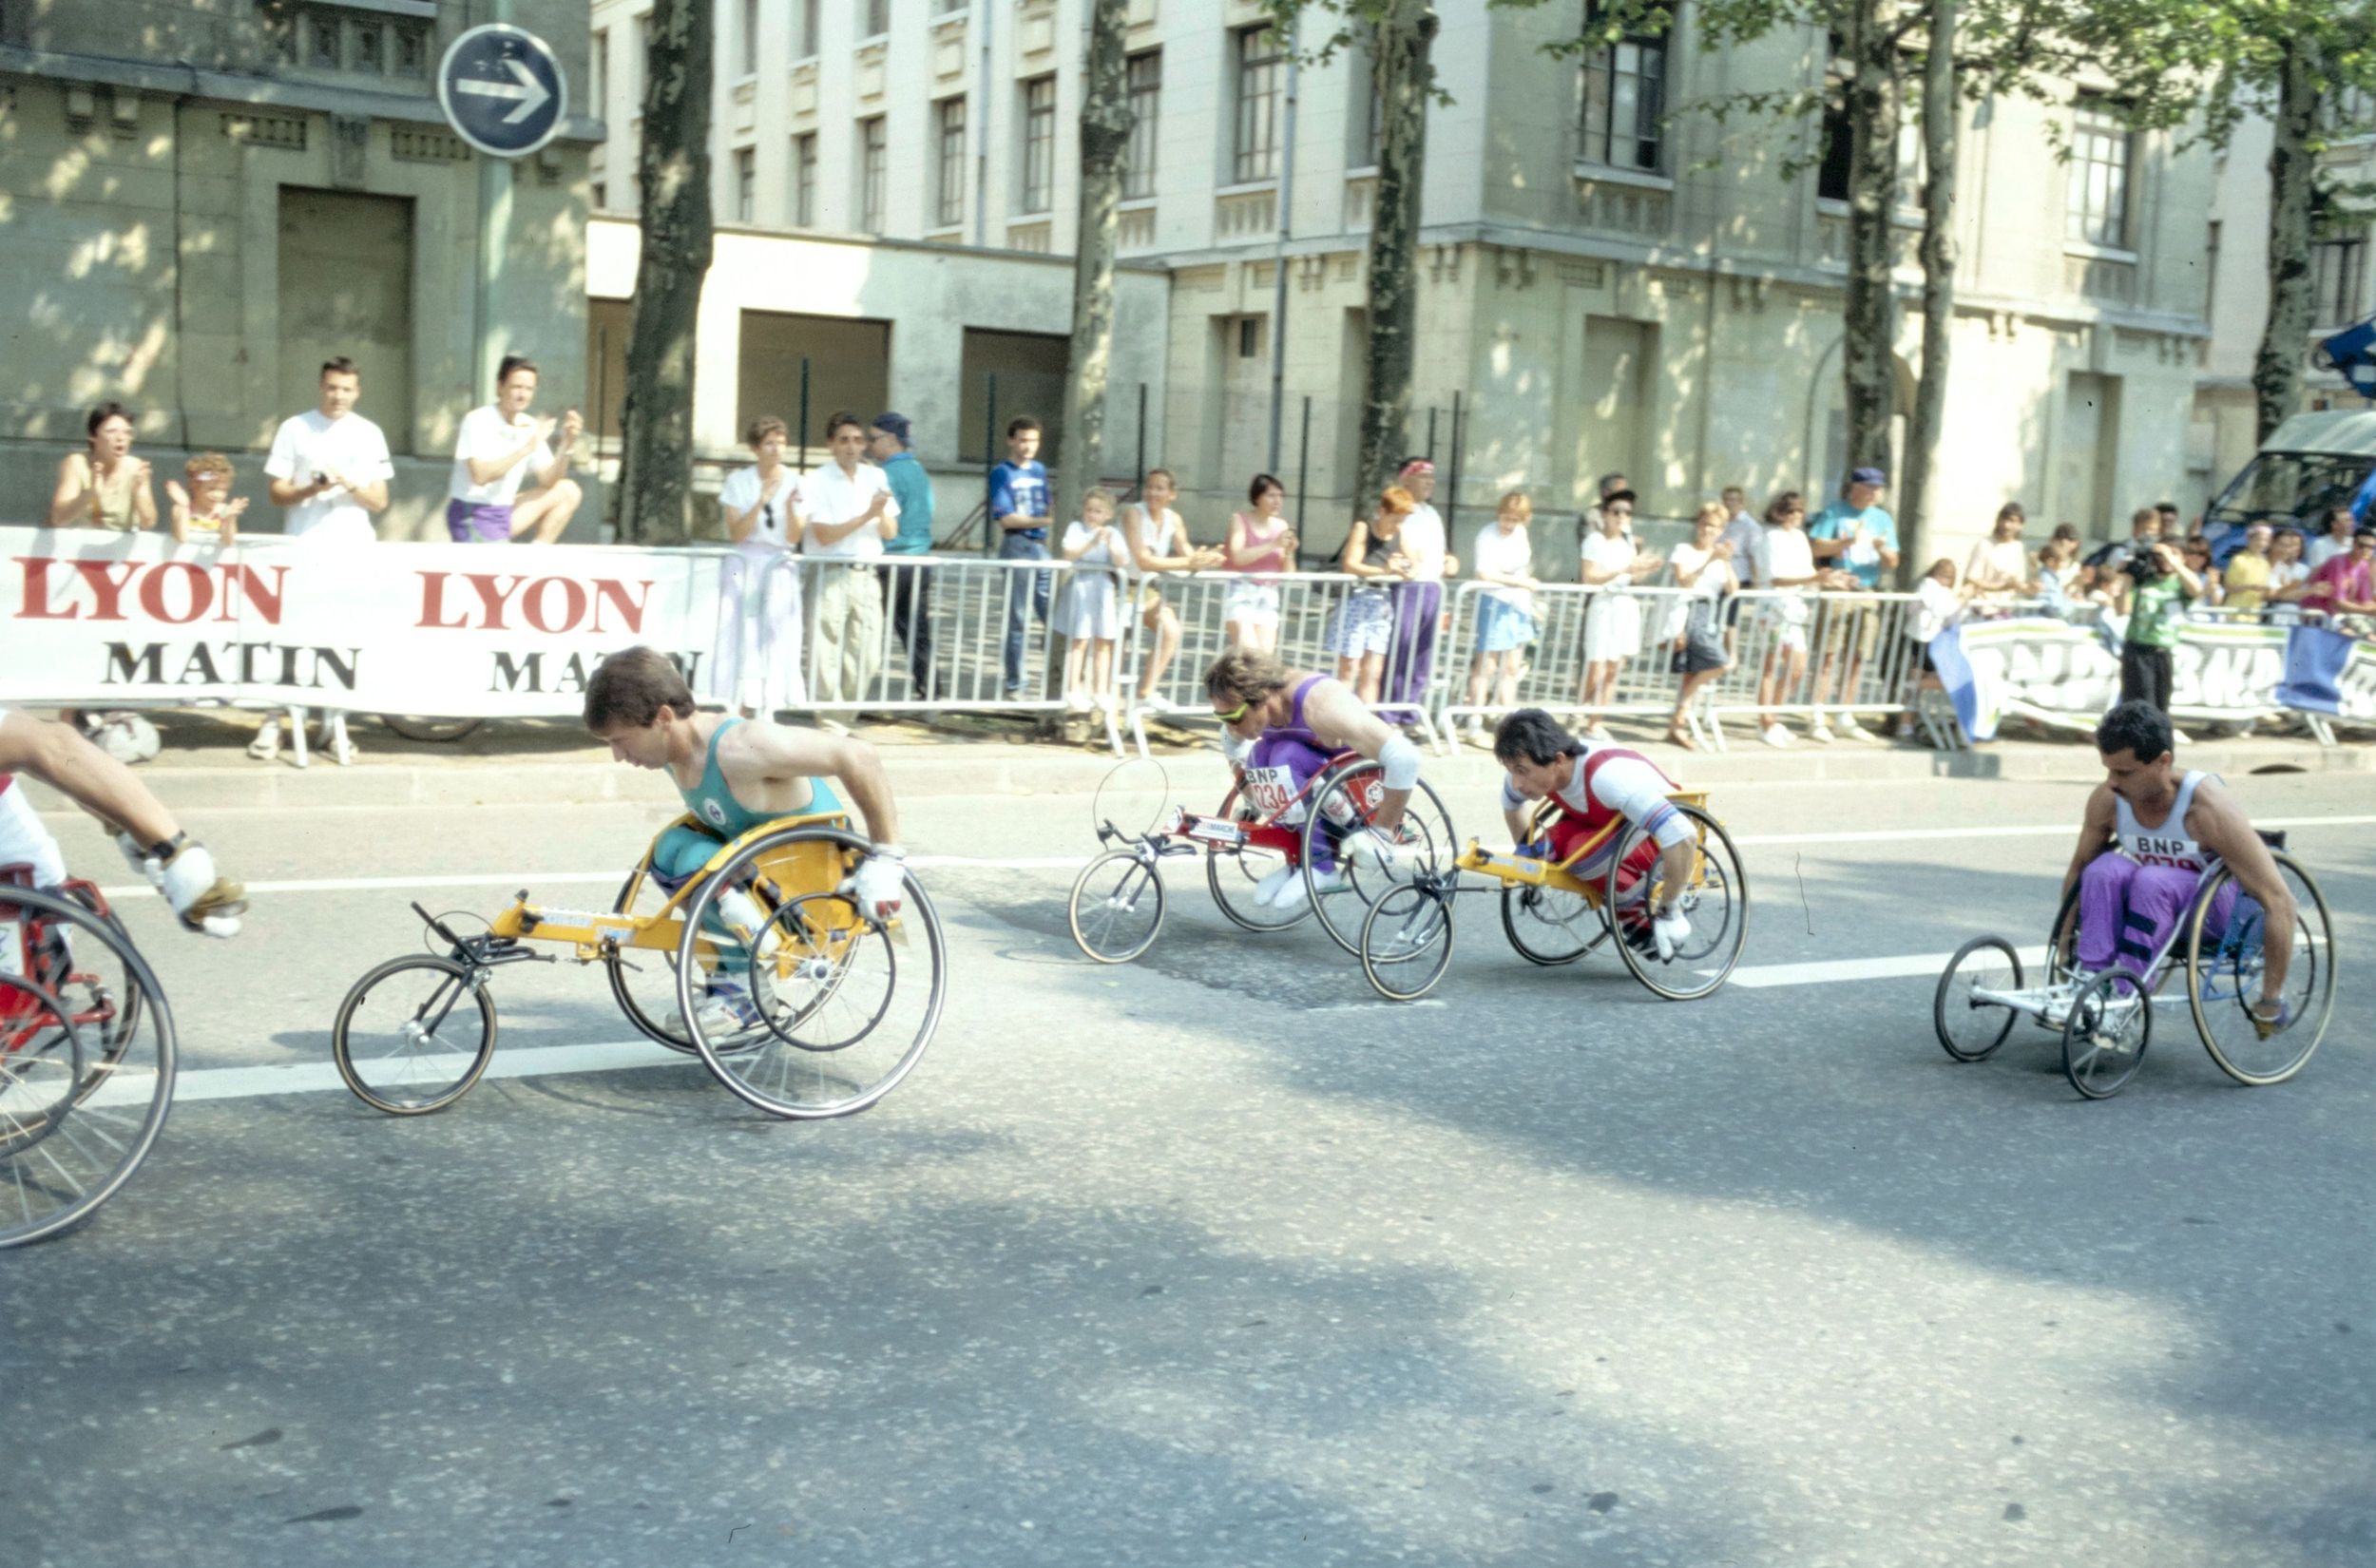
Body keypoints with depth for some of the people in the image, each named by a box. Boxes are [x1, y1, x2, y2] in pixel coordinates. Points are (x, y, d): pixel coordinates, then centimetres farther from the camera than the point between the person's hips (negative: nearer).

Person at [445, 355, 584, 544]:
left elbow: (548, 481, 4)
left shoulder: (530, 426, 5)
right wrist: (527, 449, -28)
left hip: (504, 512, 8)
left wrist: (566, 444, -10)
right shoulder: (477, 421, -14)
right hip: (472, 516, -8)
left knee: (568, 491, 2)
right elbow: (480, 475, -28)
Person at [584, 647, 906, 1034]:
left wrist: (885, 859, -29)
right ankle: (732, 965, 1)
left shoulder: (739, 748, -30)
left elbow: (859, 757, -32)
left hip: (822, 885, -8)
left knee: (698, 862, -25)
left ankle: (746, 990, -9)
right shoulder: (675, 746, -3)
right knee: (670, 851, -8)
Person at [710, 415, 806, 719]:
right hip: (743, 564, -1)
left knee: (776, 632, -7)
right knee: (741, 633, -6)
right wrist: (760, 503, -18)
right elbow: (736, 534, -6)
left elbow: (794, 538, -2)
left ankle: (768, 706, -5)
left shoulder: (795, 483, 3)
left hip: (779, 566, 1)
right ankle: (738, 706, -6)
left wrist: (790, 506, -19)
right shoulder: (738, 482, 2)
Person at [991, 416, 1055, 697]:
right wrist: (1043, 521, -19)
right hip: (1016, 547, -5)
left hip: (1043, 547, 5)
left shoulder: (1040, 470, 14)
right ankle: (1014, 685, 5)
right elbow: (1006, 518, -11)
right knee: (1016, 619, -1)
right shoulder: (1002, 473, -3)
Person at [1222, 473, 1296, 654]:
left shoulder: (1281, 526, 8)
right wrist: (1274, 545, -20)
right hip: (1241, 593, -4)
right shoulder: (1240, 520, -2)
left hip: (1268, 597, 4)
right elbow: (1237, 557, -19)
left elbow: (1288, 573, 9)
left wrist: (1289, 552, -10)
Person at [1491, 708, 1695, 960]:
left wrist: (1666, 909, -32)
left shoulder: (1608, 775, -37)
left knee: (1582, 851, -33)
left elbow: (1683, 838, -42)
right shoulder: (1530, 767, -15)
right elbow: (1511, 804, 11)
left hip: (1659, 843, -7)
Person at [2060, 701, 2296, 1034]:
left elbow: (2279, 901, -27)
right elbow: (2078, 869, 4)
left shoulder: (2207, 807, -28)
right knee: (2105, 868, -26)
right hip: (2159, 900, 4)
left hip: (2225, 908, -4)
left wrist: (2272, 1001, -26)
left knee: (2152, 881, -34)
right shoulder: (2107, 800, -14)